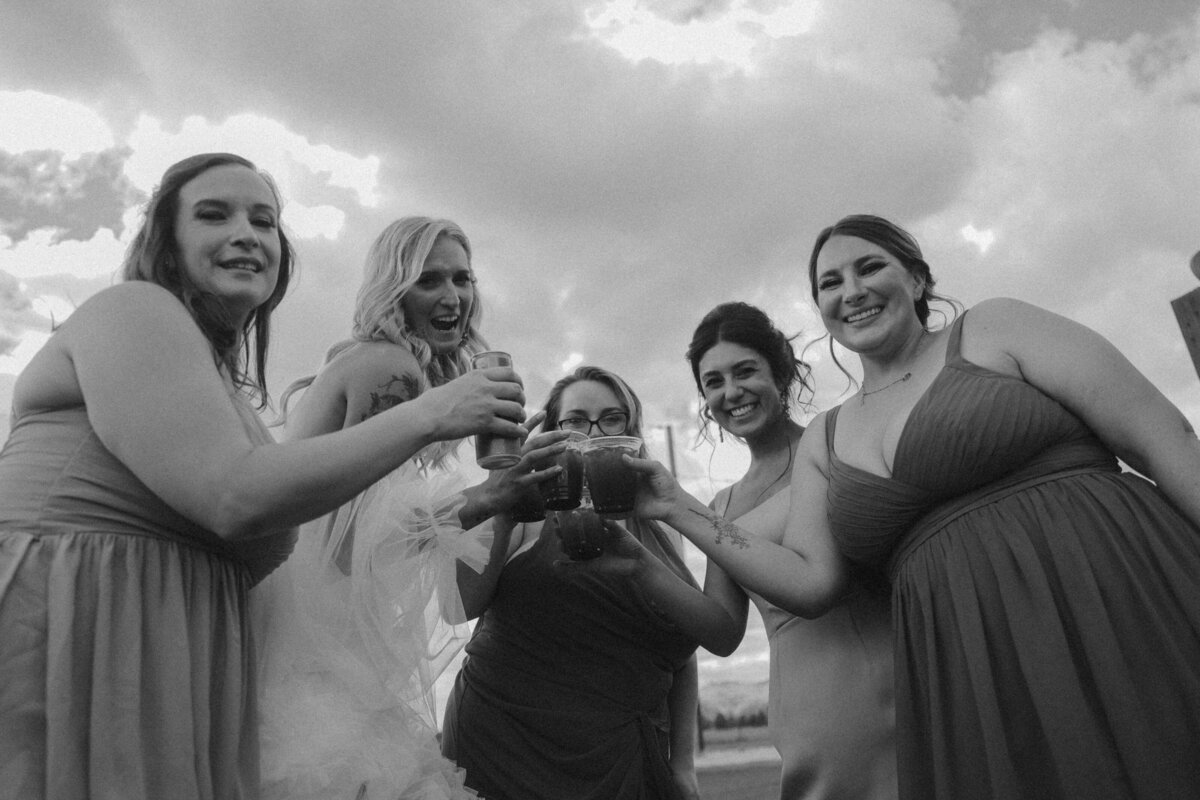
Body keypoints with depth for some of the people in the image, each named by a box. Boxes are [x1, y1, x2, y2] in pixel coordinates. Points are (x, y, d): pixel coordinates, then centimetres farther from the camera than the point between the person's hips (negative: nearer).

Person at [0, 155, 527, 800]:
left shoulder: (226, 387, 17)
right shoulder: (133, 309, -7)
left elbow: (250, 556, 11)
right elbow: (233, 499, -20)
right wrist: (427, 415, -16)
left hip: (174, 665, 8)